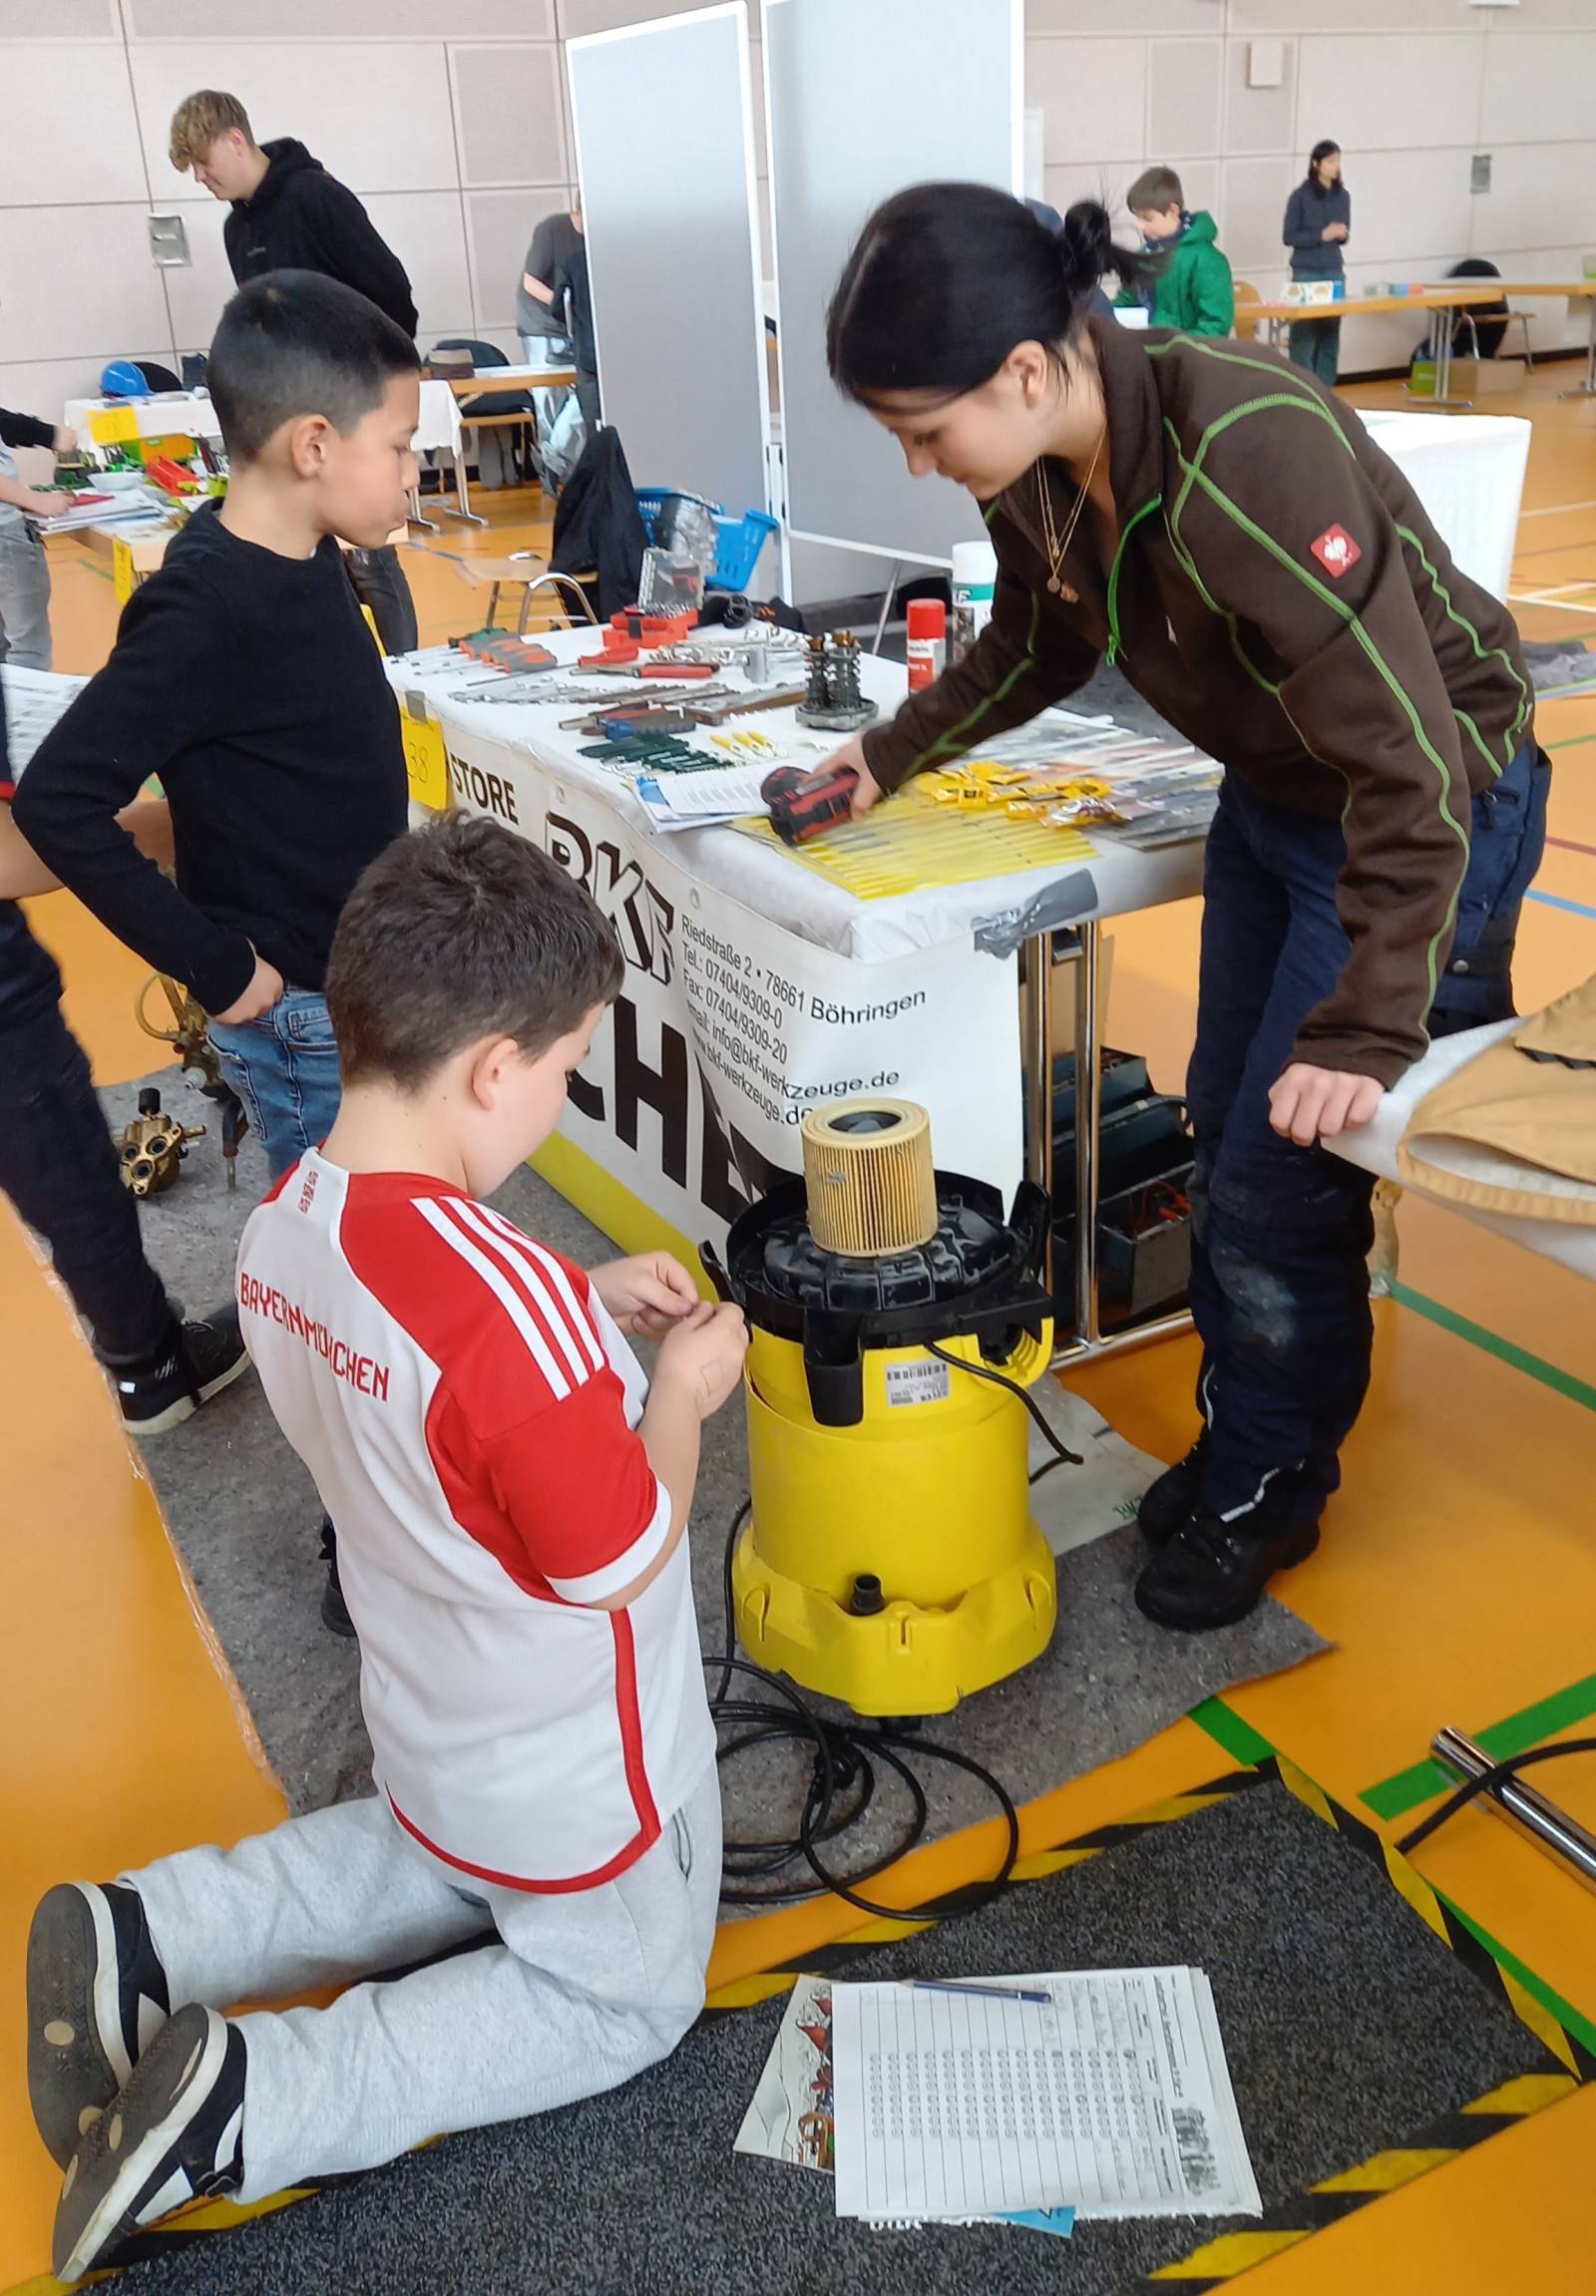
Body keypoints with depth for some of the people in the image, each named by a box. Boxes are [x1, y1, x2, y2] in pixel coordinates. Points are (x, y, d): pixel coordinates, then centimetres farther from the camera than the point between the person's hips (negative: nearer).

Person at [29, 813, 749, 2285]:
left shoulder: (284, 1226, -12)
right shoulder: (509, 1299, -38)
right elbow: (616, 1562, -26)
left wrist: (585, 1314, -3)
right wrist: (680, 1393, -12)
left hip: (434, 1728, 7)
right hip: (581, 1775, -7)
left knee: (441, 1866, 37)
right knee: (625, 1995, 21)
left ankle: (142, 1939, 17)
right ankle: (250, 2095, 4)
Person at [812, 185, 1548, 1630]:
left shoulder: (1251, 456, -34)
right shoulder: (1041, 469, -10)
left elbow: (1414, 767, -32)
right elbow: (1038, 648, 14)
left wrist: (1368, 1031, -30)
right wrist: (893, 754, 9)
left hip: (1434, 807, -8)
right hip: (1275, 794, 8)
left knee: (1281, 1180, -4)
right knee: (1223, 1133, 13)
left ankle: (1268, 1487, 21)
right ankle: (1245, 1434, 34)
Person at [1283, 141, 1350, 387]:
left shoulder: (1343, 196, 9)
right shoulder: (1301, 196, -5)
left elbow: (1343, 235, 18)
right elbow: (1289, 237, -6)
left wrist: (1342, 234, -6)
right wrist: (1322, 235, -16)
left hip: (1334, 272, 5)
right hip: (1306, 272, -4)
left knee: (1330, 331, 4)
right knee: (1304, 332, -5)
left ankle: (1325, 385, 9)